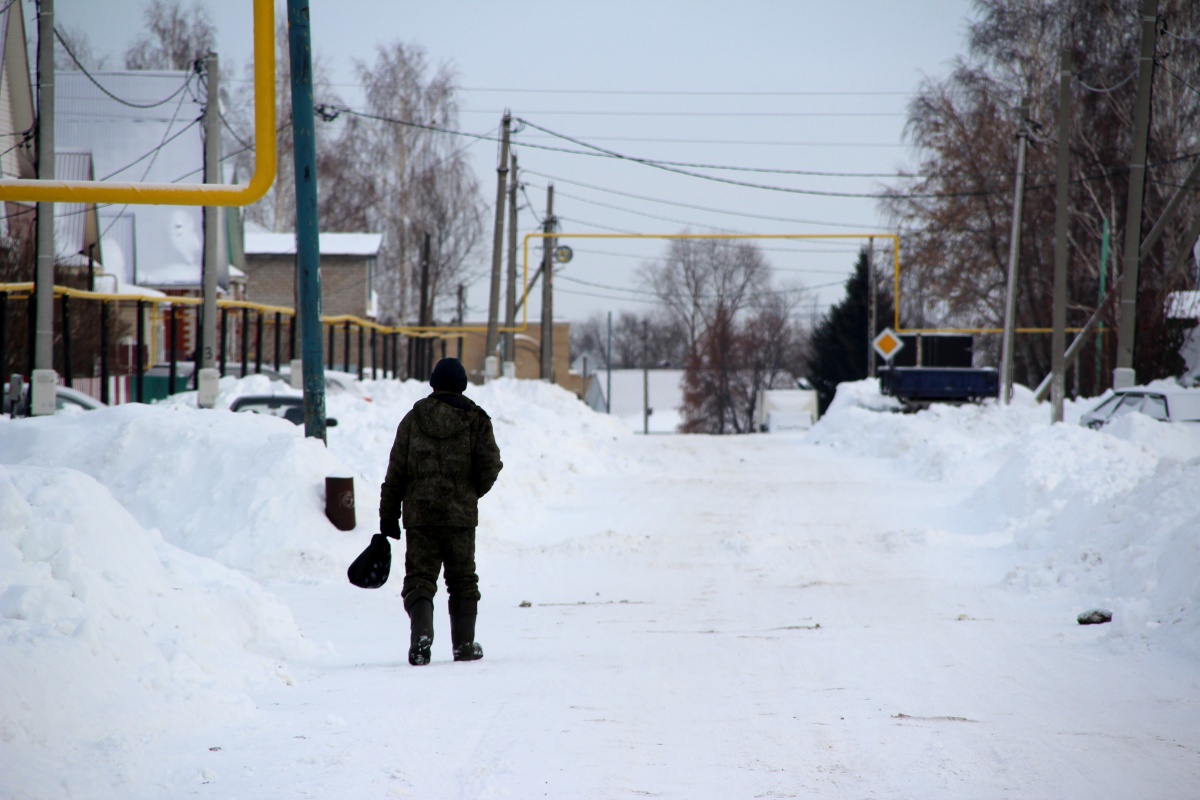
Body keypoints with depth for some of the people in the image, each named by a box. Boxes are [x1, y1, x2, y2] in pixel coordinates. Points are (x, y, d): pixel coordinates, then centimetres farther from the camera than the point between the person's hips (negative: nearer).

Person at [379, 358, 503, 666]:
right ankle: (464, 644, 14)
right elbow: (490, 465, -7)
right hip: (461, 515, 0)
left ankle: (421, 635, -21)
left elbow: (396, 471, 3)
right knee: (462, 580, 12)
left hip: (419, 514, 0)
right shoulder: (475, 420, 1)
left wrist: (388, 516, 7)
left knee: (419, 579, 0)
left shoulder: (413, 418, 4)